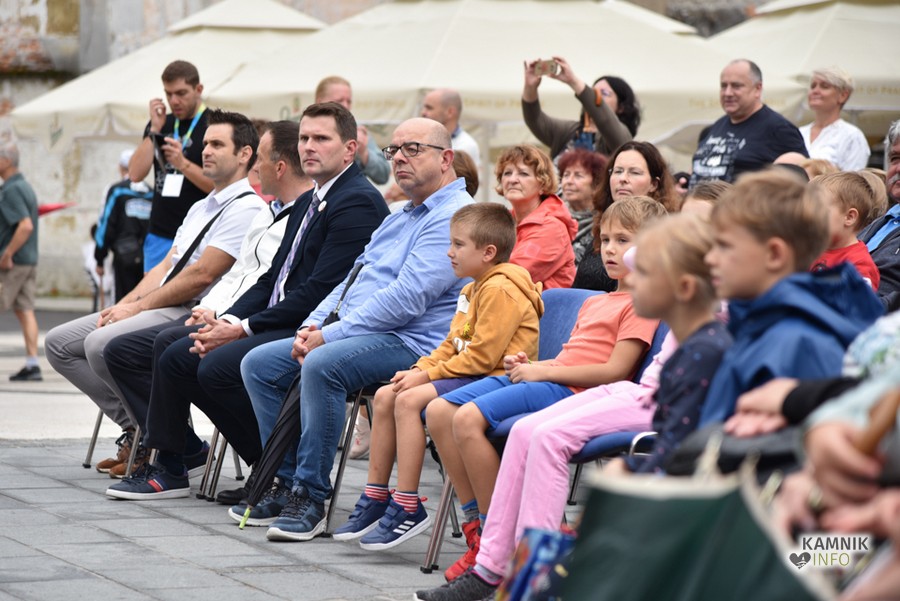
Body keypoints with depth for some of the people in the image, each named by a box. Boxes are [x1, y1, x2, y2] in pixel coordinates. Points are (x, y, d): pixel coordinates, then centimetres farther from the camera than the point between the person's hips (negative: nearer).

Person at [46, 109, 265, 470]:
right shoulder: (201, 208, 22)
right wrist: (123, 305, 2)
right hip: (160, 309, 10)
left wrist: (136, 307, -12)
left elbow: (201, 275, -17)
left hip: (192, 314, -10)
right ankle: (134, 428, 3)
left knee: (100, 344, -31)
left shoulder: (245, 209, -10)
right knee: (59, 343, 4)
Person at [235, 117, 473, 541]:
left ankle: (311, 498, -27)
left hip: (411, 343, -10)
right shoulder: (400, 218, 23)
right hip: (359, 332, 10)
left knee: (321, 364, -35)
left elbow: (407, 299, -20)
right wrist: (313, 324, 5)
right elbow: (356, 277, 25)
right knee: (258, 363, 1)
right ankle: (289, 483, 2)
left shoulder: (453, 216, -12)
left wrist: (328, 336, -17)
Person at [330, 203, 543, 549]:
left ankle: (408, 508, -23)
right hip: (469, 375, 11)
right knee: (385, 396, 3)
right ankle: (375, 498, 7)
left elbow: (481, 355, -22)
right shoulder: (474, 289, 18)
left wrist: (427, 376, -17)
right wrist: (421, 369, 2)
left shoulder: (500, 290, -16)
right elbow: (452, 345, 20)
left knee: (409, 400, -25)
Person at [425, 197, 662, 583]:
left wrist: (544, 372, -11)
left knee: (468, 418, -27)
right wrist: (528, 364, 6)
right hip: (541, 378, 10)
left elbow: (615, 371, -14)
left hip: (571, 392, -10)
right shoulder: (594, 303, 27)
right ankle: (477, 526, -2)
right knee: (439, 412, -4)